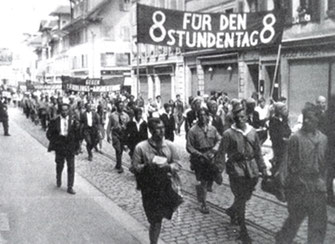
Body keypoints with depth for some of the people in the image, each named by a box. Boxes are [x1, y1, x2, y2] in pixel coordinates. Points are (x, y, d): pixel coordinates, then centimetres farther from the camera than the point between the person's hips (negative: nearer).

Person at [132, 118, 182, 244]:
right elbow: (135, 167, -6)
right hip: (149, 187, -3)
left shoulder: (170, 145, -2)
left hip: (165, 185, 3)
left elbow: (177, 164, 1)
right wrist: (147, 166, -21)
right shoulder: (141, 147, -11)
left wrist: (168, 166, -18)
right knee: (155, 220, 6)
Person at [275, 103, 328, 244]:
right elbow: (291, 164, -9)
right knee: (295, 218, 8)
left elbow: (325, 164, 12)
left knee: (319, 224, 10)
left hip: (318, 188, 5)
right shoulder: (296, 137, -10)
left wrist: (323, 184, 10)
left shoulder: (323, 139, 6)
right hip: (300, 187, -5)